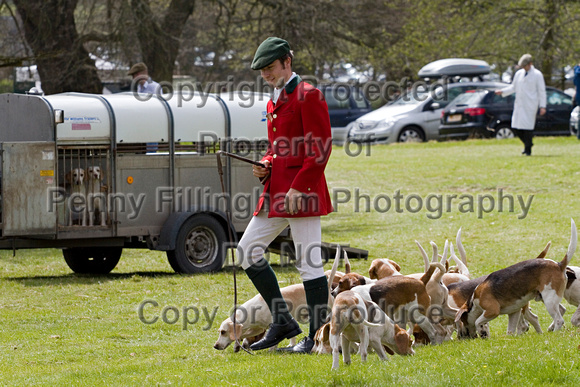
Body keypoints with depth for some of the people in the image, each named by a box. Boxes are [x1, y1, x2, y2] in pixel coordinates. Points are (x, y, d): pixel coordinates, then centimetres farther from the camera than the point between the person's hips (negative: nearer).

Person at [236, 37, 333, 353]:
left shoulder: (308, 96, -9)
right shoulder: (273, 103, 19)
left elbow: (321, 149, -14)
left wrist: (298, 187, -19)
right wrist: (265, 166, 8)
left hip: (303, 193, -10)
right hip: (276, 191, 10)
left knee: (308, 262, -6)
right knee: (247, 251, 7)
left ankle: (317, 335, 0)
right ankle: (282, 322, 14)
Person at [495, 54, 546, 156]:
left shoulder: (537, 75, 0)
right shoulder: (518, 74, 13)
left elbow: (542, 91, 0)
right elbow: (513, 87, 21)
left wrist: (542, 106, -6)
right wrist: (502, 92, 5)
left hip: (530, 105, -5)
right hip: (519, 104, 5)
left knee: (527, 126, -10)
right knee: (516, 127, 1)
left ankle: (528, 149, -1)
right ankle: (527, 143, 22)